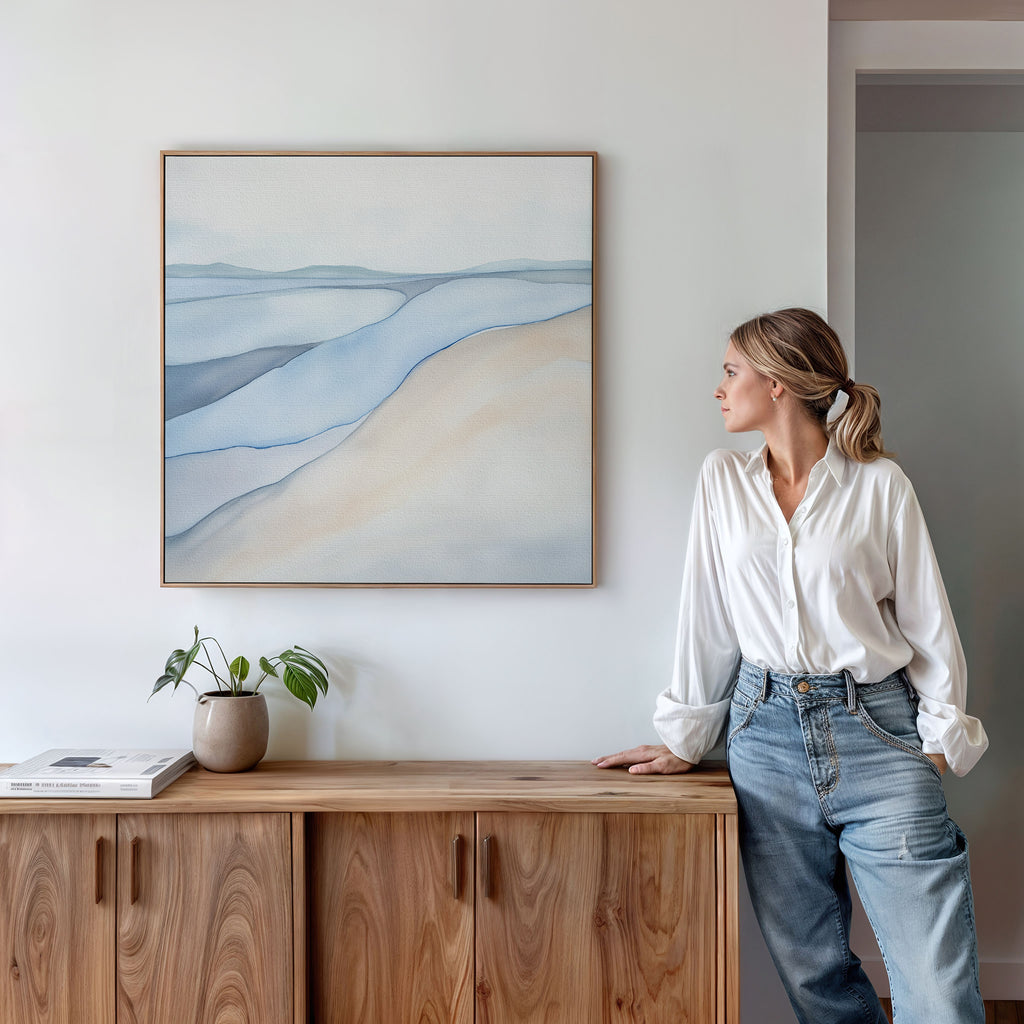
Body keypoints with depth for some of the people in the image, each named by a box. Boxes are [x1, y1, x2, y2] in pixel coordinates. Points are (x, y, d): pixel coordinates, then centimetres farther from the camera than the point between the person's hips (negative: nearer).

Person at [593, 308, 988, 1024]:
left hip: (875, 731, -2)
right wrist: (686, 739, 10)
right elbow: (707, 616, 9)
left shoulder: (880, 484, 0)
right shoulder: (723, 480, 8)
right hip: (767, 734, 3)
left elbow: (928, 620, 3)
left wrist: (942, 737, -3)